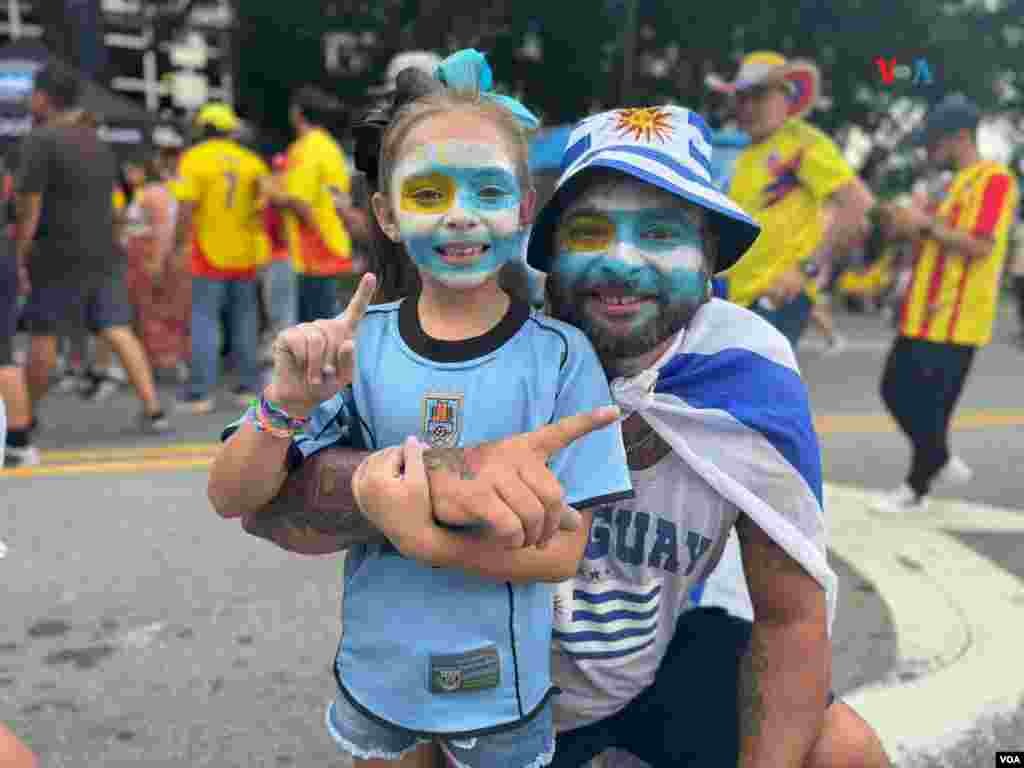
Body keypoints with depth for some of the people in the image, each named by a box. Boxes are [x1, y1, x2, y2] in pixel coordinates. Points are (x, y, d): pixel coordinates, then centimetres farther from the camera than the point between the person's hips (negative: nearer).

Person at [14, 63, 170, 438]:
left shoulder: (41, 140, -9)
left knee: (43, 336, 6)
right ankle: (153, 409, -4)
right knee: (118, 329, 3)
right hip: (104, 253, 6)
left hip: (59, 256, -6)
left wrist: (19, 258, -8)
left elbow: (29, 207, -13)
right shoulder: (98, 142, 14)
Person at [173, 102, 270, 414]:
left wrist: (181, 244, -5)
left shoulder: (194, 159, -6)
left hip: (210, 254, -3)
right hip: (245, 255, 3)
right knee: (244, 321, 12)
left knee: (204, 321, 1)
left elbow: (185, 208, -14)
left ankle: (201, 393, -2)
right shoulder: (252, 161, 5)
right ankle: (249, 387, 15)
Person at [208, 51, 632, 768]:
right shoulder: (357, 341, -12)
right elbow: (231, 498, -12)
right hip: (375, 674, 2)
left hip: (501, 688, -1)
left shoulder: (558, 355, -16)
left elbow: (562, 550, -15)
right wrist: (288, 404, -29)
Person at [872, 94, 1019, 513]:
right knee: (896, 391, 12)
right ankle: (942, 462, 28)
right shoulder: (955, 183, 19)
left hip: (953, 319, -9)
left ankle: (916, 489, 13)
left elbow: (980, 246, -21)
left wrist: (925, 225, -17)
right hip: (923, 314, 9)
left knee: (926, 405, -2)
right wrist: (908, 224, 9)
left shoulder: (994, 179, -11)